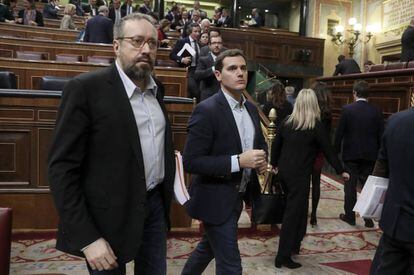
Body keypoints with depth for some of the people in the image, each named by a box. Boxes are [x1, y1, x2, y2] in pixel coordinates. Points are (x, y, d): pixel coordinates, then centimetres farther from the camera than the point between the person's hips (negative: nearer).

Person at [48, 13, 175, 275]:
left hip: (155, 204, 6)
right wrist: (86, 237, -19)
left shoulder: (157, 88, 7)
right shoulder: (86, 88, -14)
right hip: (110, 216, -6)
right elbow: (62, 167, -16)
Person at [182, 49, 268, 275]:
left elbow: (259, 143, 19)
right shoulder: (206, 110, -20)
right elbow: (190, 161, -23)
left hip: (236, 197, 8)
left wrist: (261, 159, -4)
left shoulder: (251, 109, 5)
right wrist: (238, 161, -28)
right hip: (215, 199, -8)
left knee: (208, 247, 26)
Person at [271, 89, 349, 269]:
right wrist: (341, 171, 8)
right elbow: (328, 150, -3)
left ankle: (294, 245, 30)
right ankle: (283, 256, 5)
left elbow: (276, 145, 12)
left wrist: (275, 164, 26)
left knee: (297, 208, 20)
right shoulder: (316, 125, -9)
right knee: (293, 213, 0)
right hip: (300, 175, -5)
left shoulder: (287, 122, 4)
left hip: (284, 172, 5)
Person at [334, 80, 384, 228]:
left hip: (351, 154, -2)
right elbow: (381, 135, 1)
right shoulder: (376, 111, -3)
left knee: (350, 186, 8)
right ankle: (368, 218, 13)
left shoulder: (347, 109, -10)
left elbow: (339, 133, -8)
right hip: (370, 155, 2)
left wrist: (336, 151, 3)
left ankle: (349, 216, 16)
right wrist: (379, 154, 11)